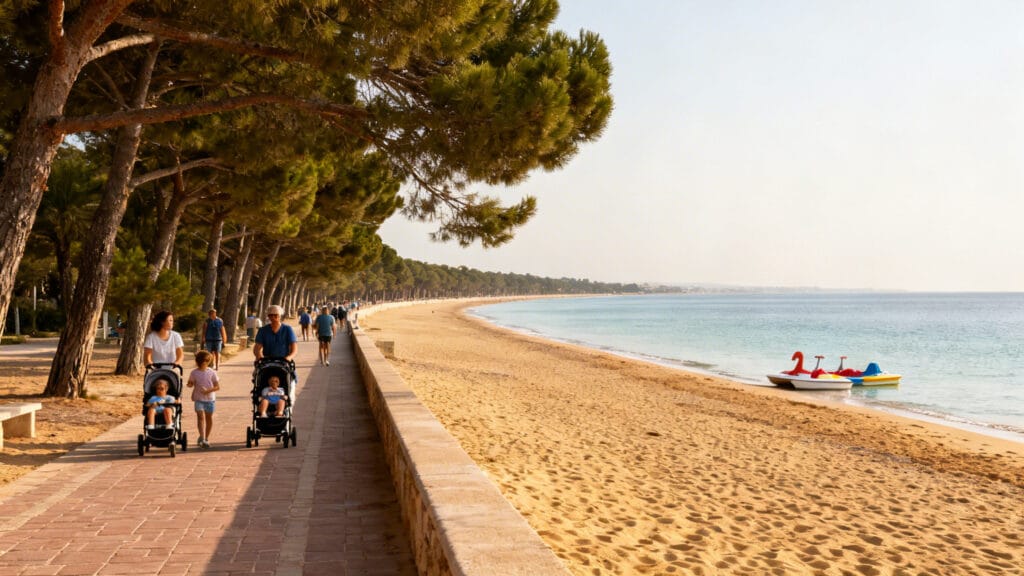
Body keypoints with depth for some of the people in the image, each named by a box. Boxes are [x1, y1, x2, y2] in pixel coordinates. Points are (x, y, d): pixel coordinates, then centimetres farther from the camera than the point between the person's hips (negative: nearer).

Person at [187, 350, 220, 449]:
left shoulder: (212, 372, -2)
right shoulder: (194, 373, 1)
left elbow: (217, 386, -2)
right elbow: (190, 384, 4)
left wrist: (208, 390, -18)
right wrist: (190, 384, -20)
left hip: (210, 399, 1)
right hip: (198, 399, -1)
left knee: (209, 417, 8)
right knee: (200, 416, -16)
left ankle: (206, 438, 22)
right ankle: (202, 438, -20)